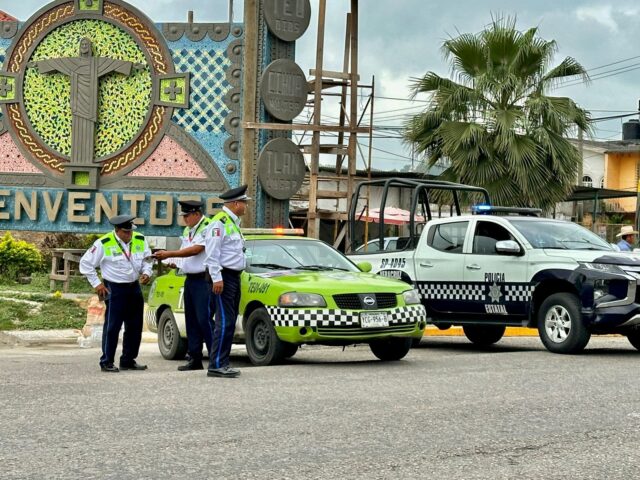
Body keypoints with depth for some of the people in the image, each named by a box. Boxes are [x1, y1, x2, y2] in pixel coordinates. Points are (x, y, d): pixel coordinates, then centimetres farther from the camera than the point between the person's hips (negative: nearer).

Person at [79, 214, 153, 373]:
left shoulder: (140, 240, 2)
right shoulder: (104, 244, -12)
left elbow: (147, 259, 17)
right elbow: (85, 263, -5)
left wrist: (146, 272, -2)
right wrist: (96, 284, -5)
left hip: (134, 287, 6)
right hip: (115, 290, -6)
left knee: (135, 327, 10)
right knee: (112, 326, -6)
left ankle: (128, 360, 21)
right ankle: (106, 362, 2)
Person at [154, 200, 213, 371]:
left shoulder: (207, 227, -10)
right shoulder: (187, 230, 19)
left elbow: (195, 250, -18)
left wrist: (169, 254, -15)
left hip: (203, 279, -9)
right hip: (189, 279, 9)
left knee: (204, 319, -14)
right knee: (191, 320, 9)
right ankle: (195, 359, 14)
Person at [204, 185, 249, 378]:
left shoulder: (233, 222, 19)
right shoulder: (219, 222, -11)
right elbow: (212, 253, -17)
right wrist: (217, 278, -21)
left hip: (234, 277, 10)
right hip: (223, 277, -10)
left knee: (229, 322, 9)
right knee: (225, 322, -12)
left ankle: (222, 364, 12)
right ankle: (216, 365, -12)